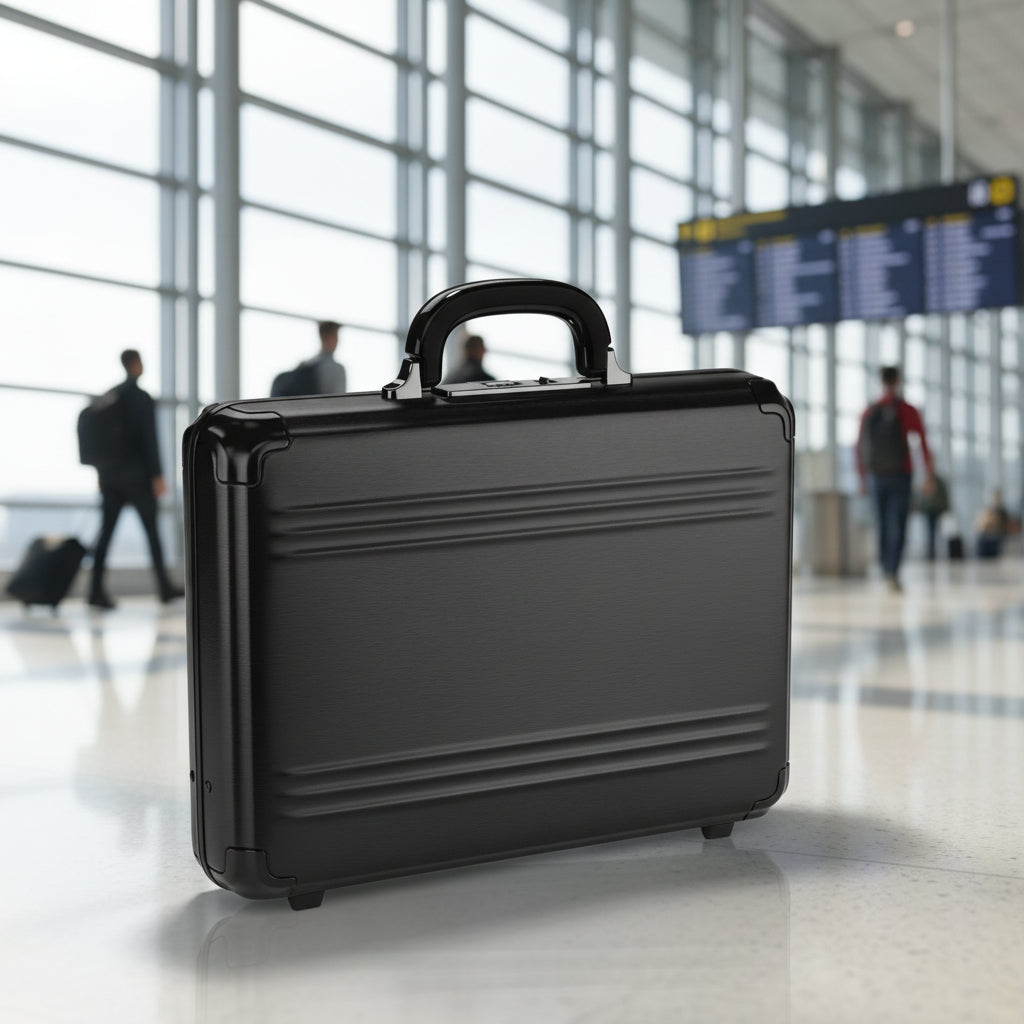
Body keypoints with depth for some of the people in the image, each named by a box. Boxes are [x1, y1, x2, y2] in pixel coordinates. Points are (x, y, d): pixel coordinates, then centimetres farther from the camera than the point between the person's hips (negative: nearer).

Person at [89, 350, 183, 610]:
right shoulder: (142, 398, -9)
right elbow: (149, 439, -16)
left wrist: (101, 474, 19)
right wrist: (157, 476, -15)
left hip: (111, 475, 6)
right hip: (137, 476, -6)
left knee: (106, 530, 0)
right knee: (152, 530, 4)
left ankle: (97, 590, -8)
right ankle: (165, 587, 11)